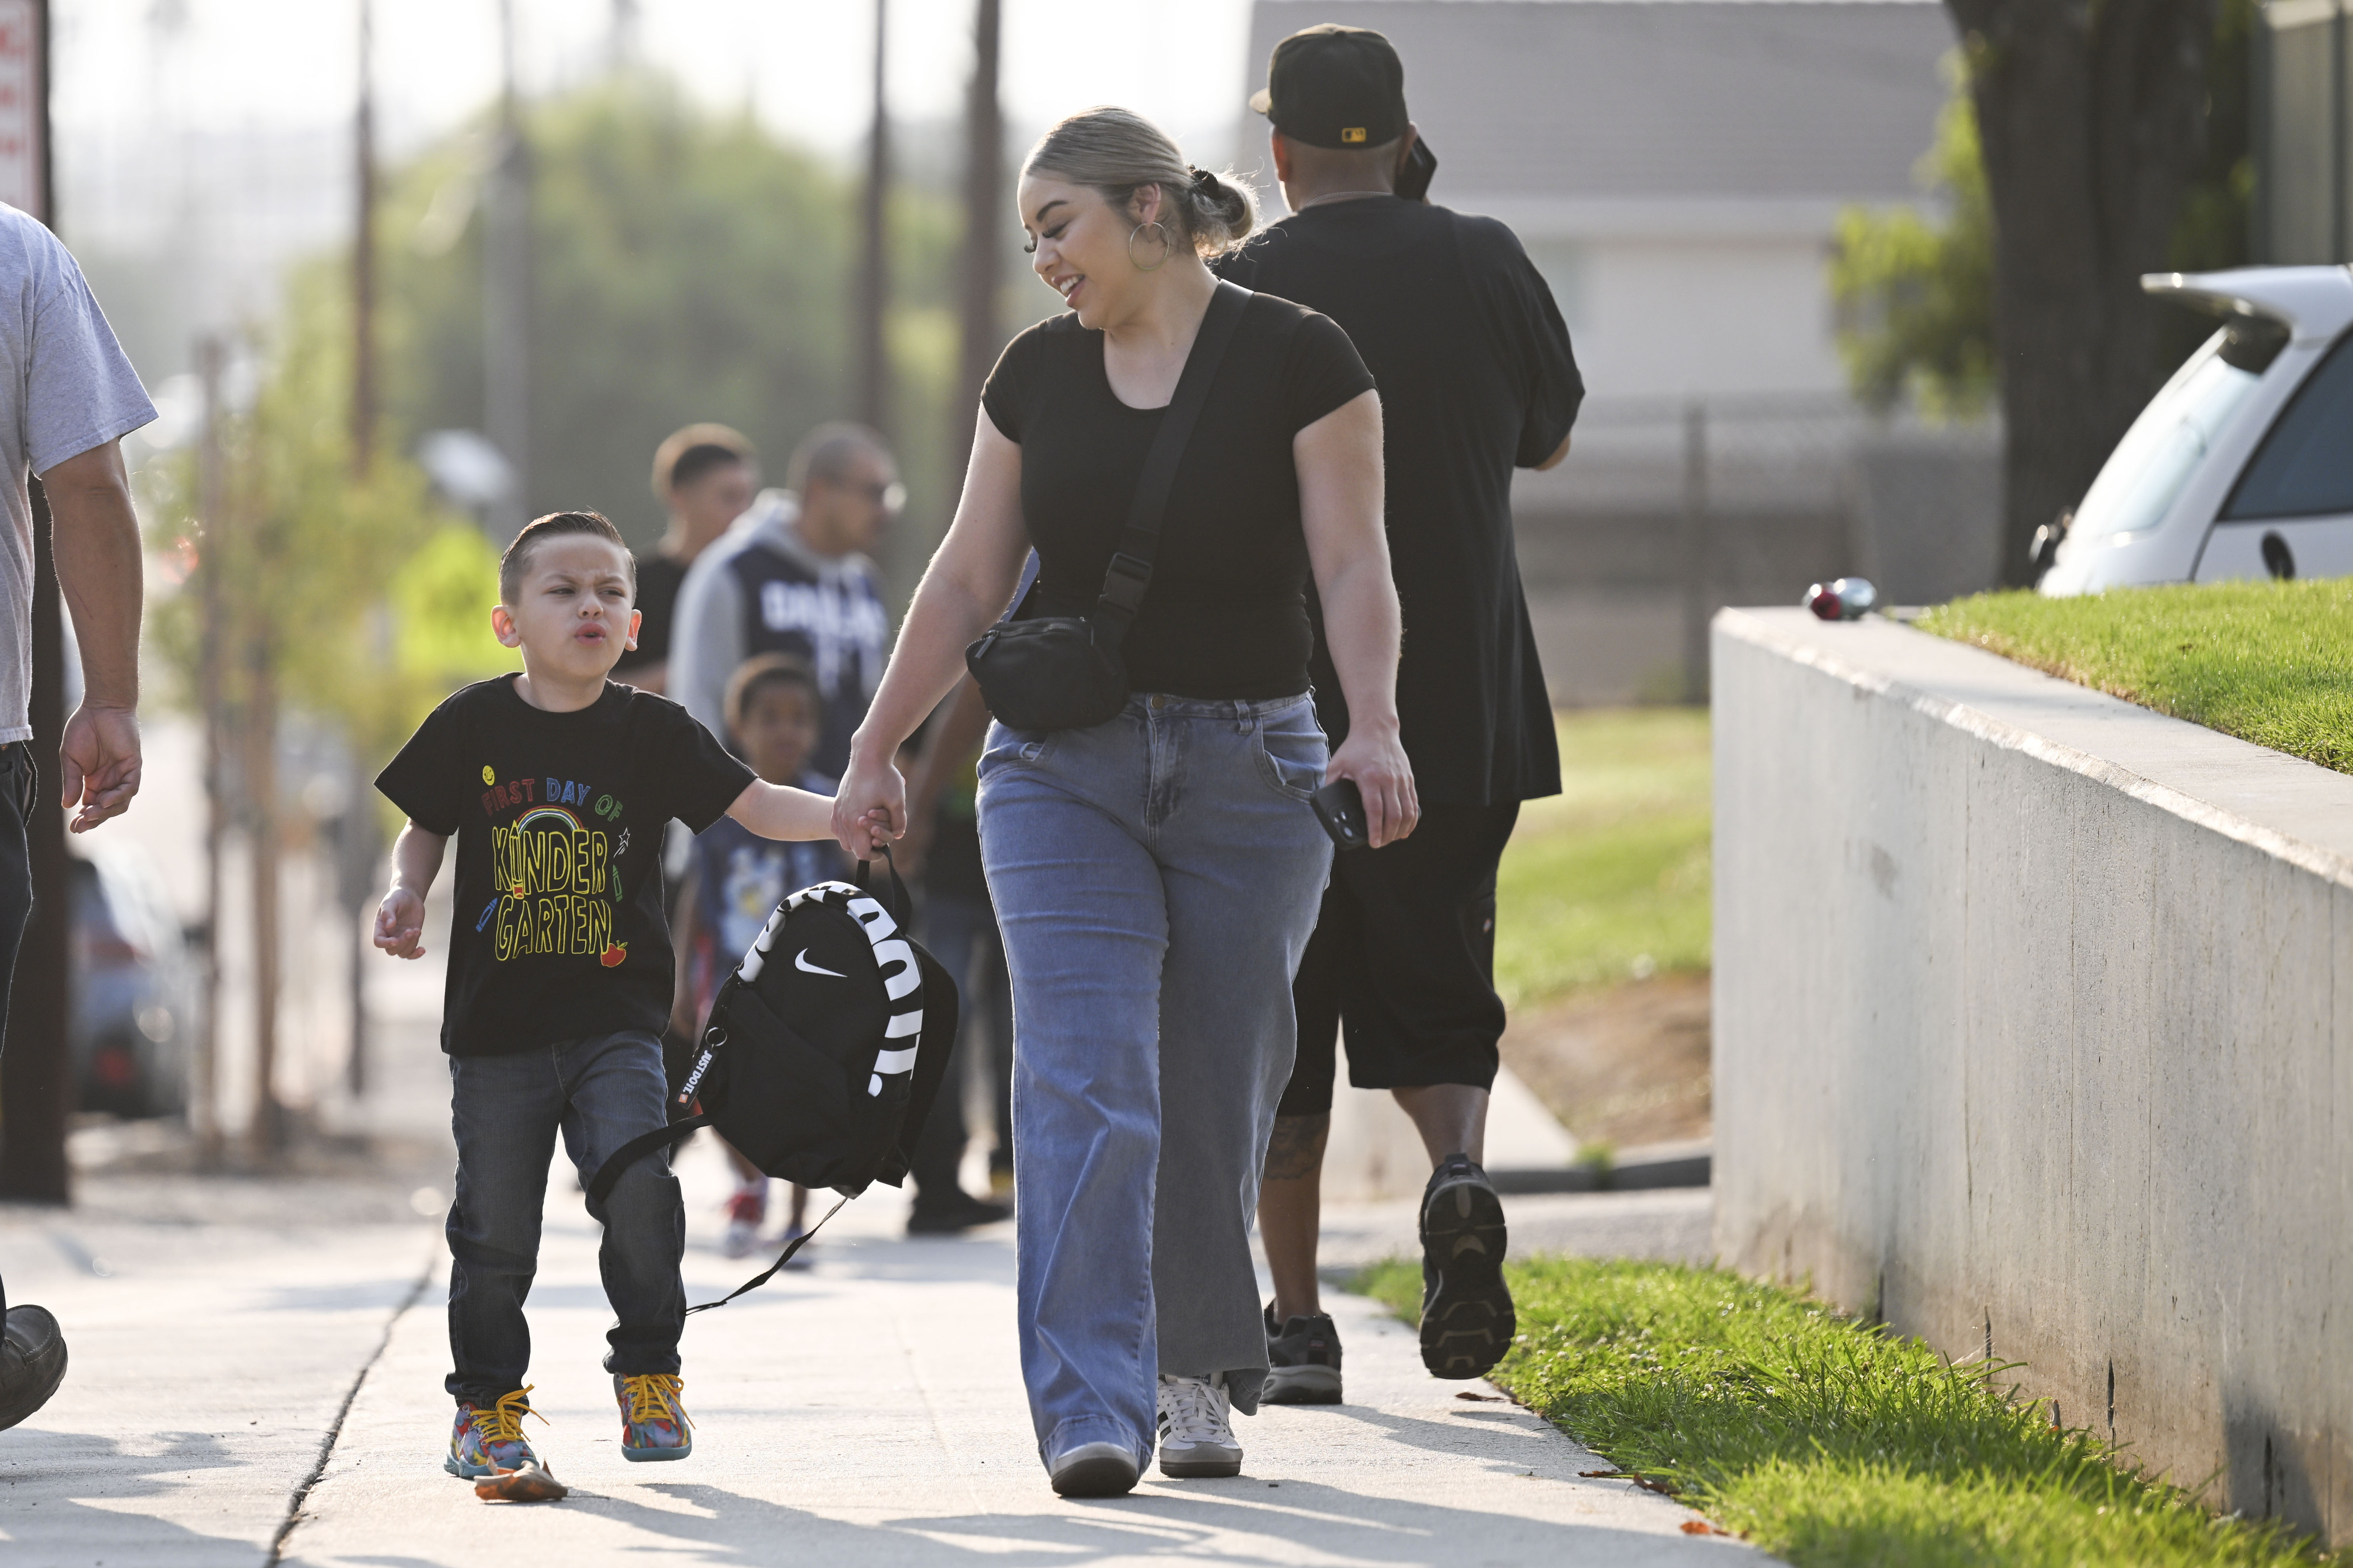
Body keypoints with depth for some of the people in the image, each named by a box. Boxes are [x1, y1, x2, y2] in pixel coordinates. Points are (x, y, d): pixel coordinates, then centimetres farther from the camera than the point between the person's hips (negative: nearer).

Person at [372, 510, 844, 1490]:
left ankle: (649, 1377, 4)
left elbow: (756, 806, -5)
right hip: (497, 1026, 1)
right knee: (496, 1225, 3)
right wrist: (405, 898, -7)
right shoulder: (470, 728, 0)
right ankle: (487, 1402, 21)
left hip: (615, 1022, 0)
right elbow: (424, 831, 12)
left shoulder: (651, 732, 0)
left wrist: (846, 813, -21)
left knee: (637, 1187, -16)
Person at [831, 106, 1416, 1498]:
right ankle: (1094, 1414, -18)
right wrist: (878, 747, 11)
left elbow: (1353, 565, -9)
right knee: (1083, 1086, -12)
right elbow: (970, 583, 12)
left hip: (1249, 763, -2)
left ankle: (1201, 1380, 24)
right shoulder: (1039, 376, 7)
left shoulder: (1297, 361, -4)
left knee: (1217, 1098, 4)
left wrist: (1377, 728, -23)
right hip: (1066, 768, 2)